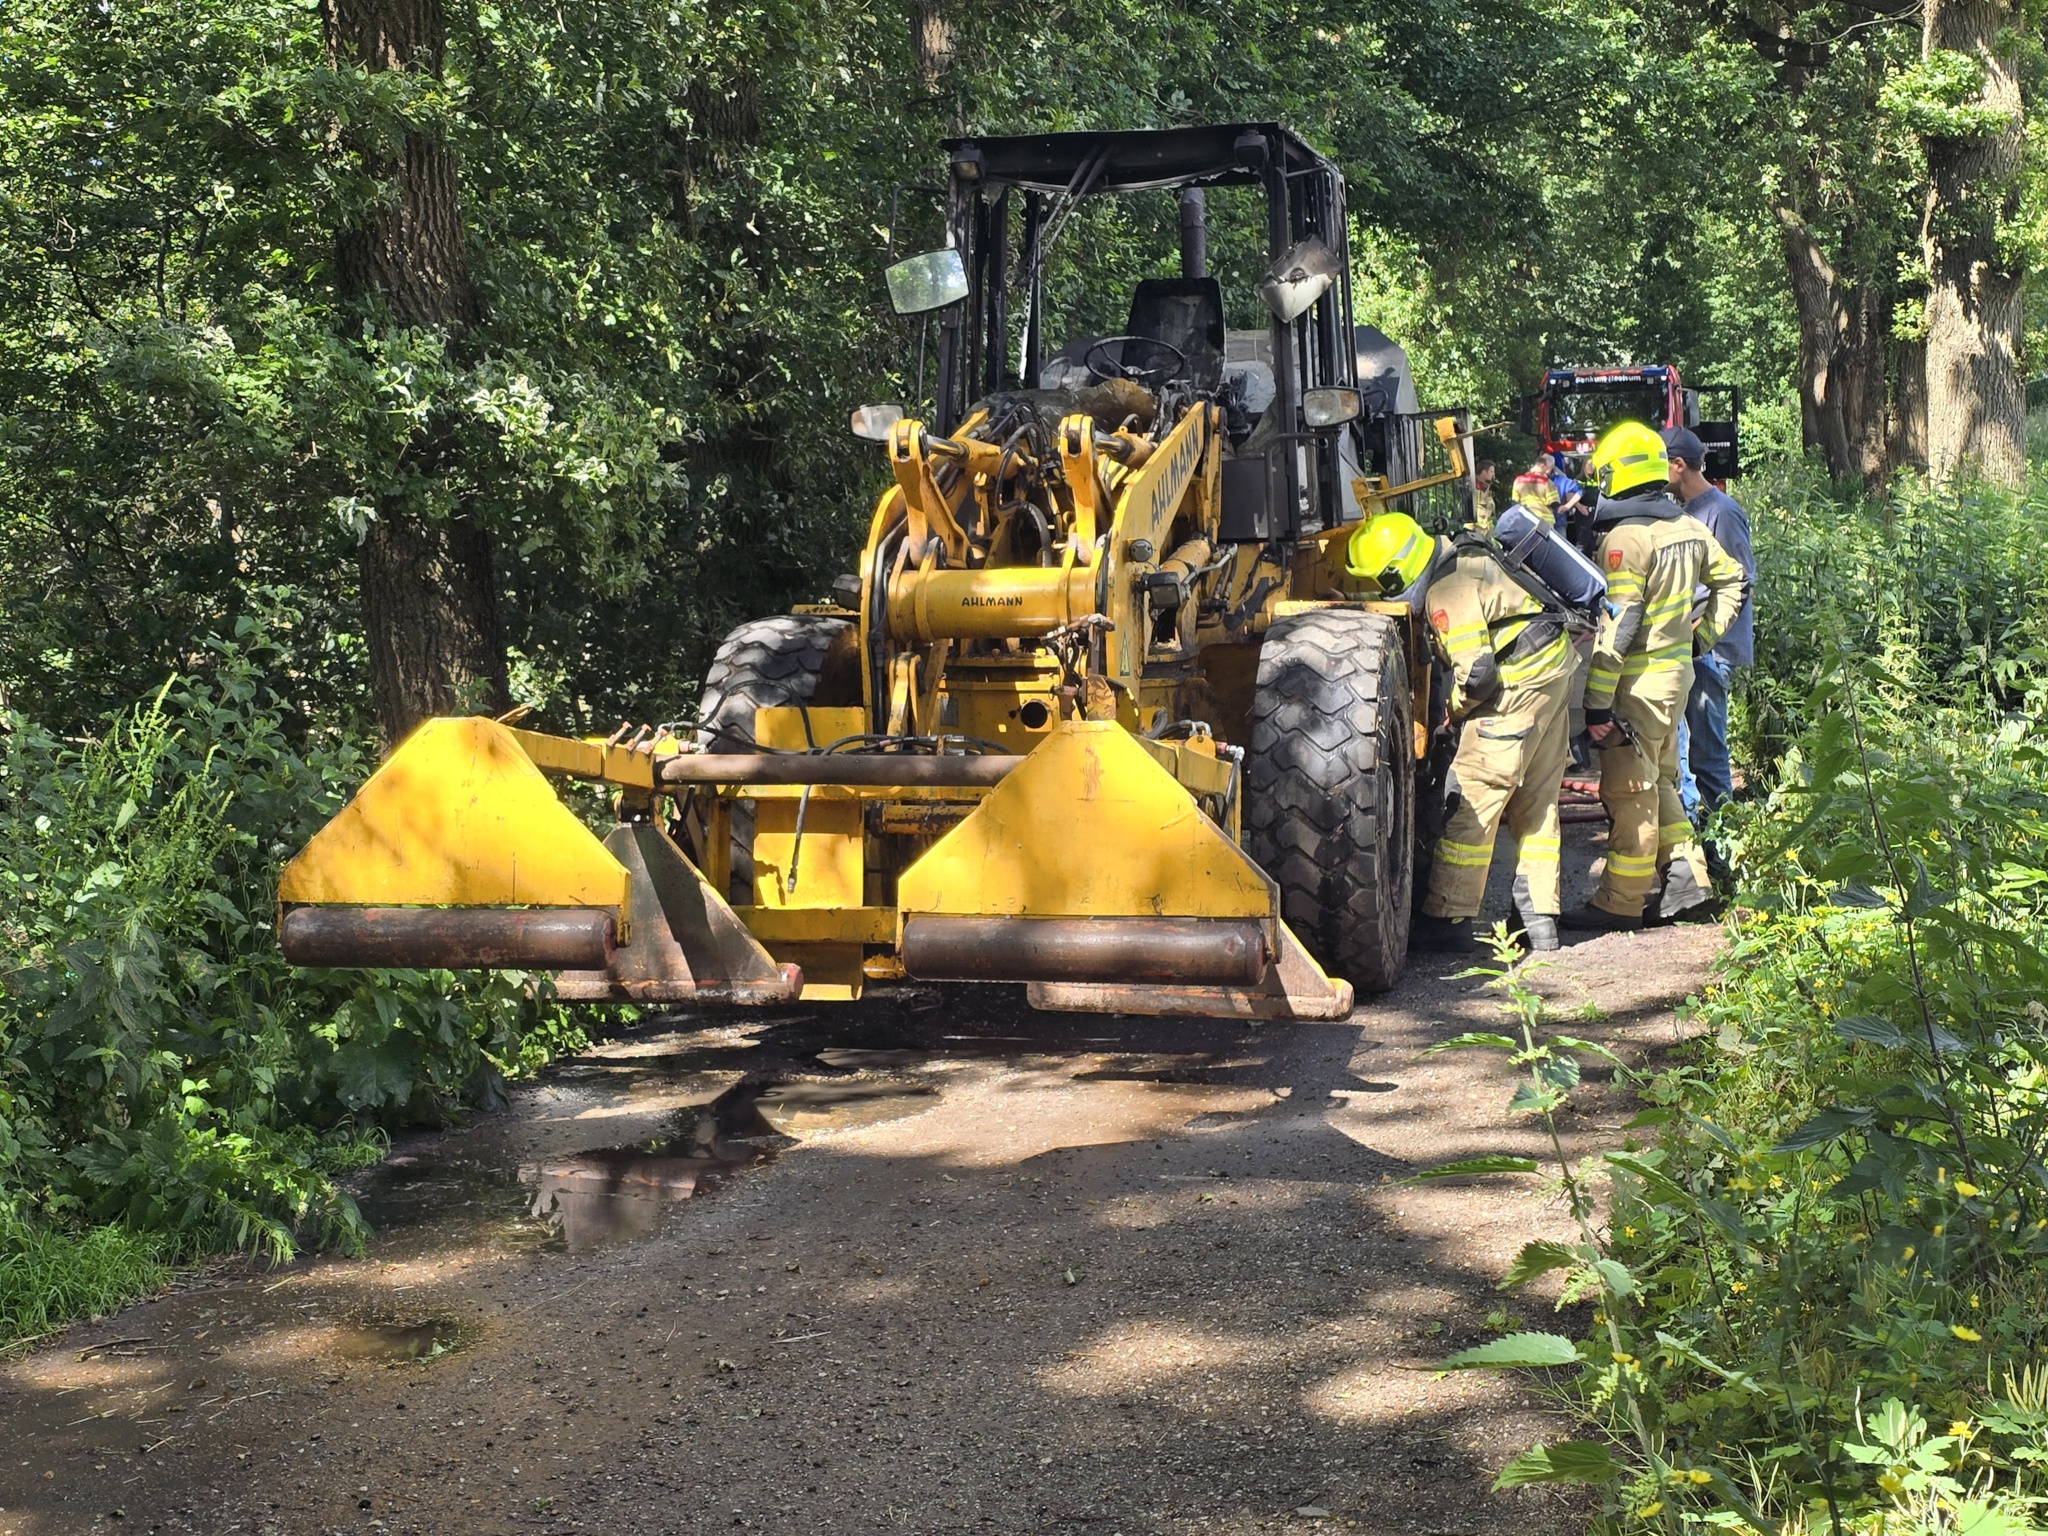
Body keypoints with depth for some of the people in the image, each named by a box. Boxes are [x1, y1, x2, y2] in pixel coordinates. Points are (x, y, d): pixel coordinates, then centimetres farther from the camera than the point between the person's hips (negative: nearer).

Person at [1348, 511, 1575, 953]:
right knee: (1535, 801, 13)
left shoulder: (1448, 590, -19)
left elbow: (1476, 669, -22)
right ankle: (1539, 919, 16)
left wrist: (1456, 710, -4)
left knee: (1473, 800, -5)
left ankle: (1447, 920, -2)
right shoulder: (1459, 560, 12)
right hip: (1552, 667, 10)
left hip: (1519, 680, -10)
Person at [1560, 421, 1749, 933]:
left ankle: (1620, 902, 5)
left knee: (1629, 790, -1)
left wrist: (1598, 702, -21)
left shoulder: (1625, 539, -19)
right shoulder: (1688, 528, 7)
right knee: (1659, 781, 20)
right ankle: (1686, 880, 19)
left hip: (1639, 681, -8)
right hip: (1678, 669, 9)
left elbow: (1616, 628, -23)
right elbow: (1733, 582, 19)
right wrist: (1701, 635, 19)